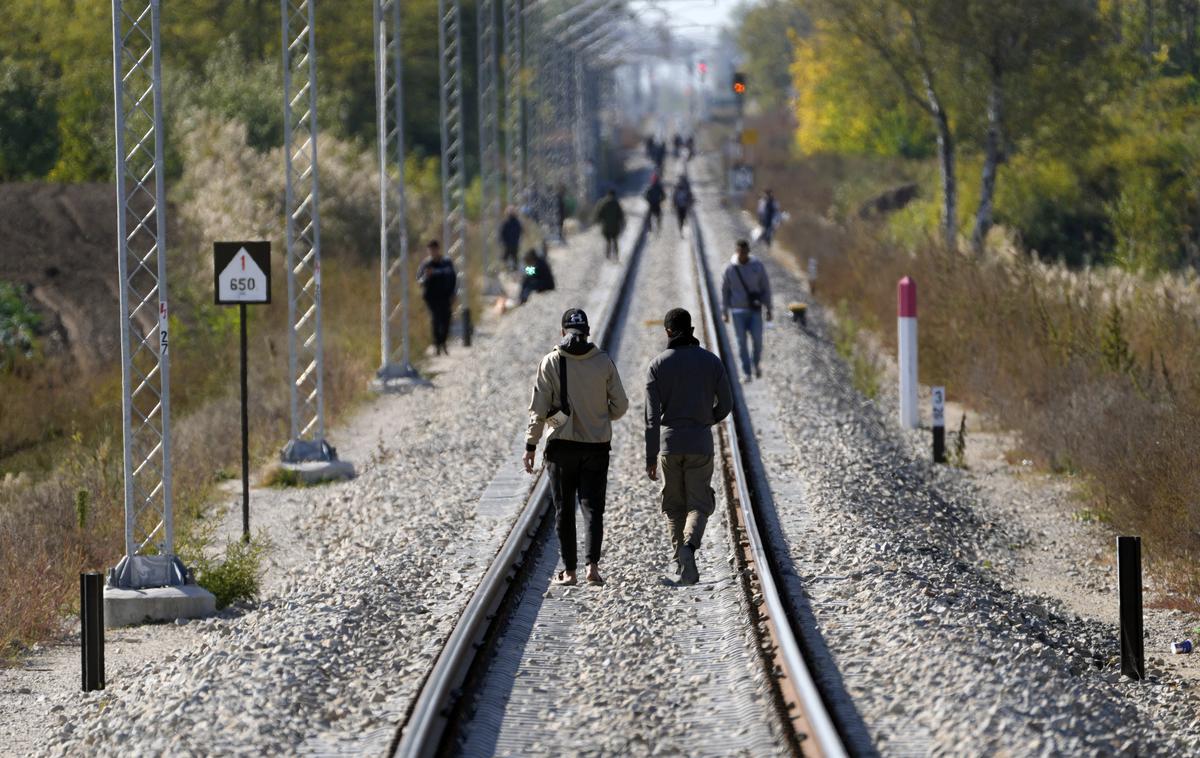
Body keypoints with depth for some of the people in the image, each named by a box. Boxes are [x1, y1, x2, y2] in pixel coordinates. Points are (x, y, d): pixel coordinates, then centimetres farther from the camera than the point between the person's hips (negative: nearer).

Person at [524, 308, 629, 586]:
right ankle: (592, 565, -15)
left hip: (562, 445, -1)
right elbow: (620, 406, 1)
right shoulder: (604, 362, -3)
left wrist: (530, 446, -3)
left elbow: (538, 409, -8)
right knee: (592, 506, 3)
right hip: (597, 446, 1)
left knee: (564, 510, 9)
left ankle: (569, 570, 10)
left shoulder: (551, 362, -6)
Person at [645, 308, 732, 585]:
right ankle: (689, 546, -25)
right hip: (700, 443, 0)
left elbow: (652, 416, -7)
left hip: (668, 441, 0)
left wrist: (650, 458, -7)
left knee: (674, 507, 13)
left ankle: (685, 568, 9)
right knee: (699, 505, 5)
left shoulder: (658, 365, -3)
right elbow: (725, 405, 5)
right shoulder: (711, 362, 0)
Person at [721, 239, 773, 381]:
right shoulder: (730, 268, -4)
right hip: (738, 311, 0)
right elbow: (724, 291, 4)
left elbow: (766, 288, 3)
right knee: (742, 342, -1)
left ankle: (757, 363, 23)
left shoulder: (758, 266, -3)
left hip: (755, 310, 0)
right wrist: (724, 312, 4)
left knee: (757, 339, -6)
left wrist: (769, 309, 2)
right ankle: (746, 372, 9)